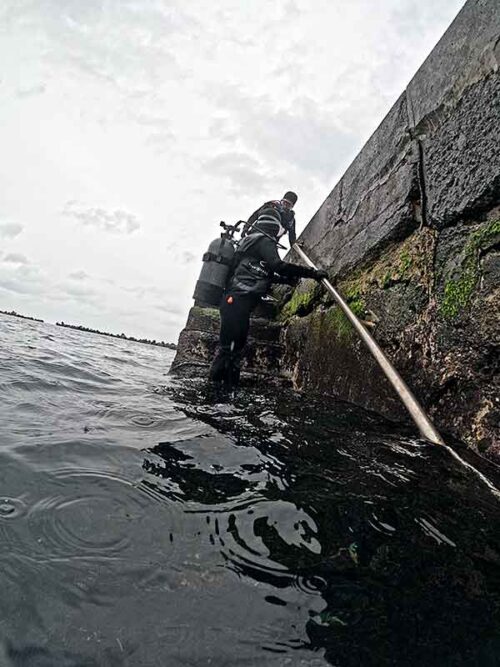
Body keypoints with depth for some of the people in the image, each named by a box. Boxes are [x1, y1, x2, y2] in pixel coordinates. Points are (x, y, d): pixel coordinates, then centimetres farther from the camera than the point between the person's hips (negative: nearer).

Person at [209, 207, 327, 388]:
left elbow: (265, 275, 33)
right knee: (229, 348, -12)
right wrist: (312, 272, -17)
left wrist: (288, 278, 32)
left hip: (233, 300, 10)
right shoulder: (263, 240, -4)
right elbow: (278, 265, -20)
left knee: (235, 346, 13)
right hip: (238, 300, -10)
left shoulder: (250, 240, 25)